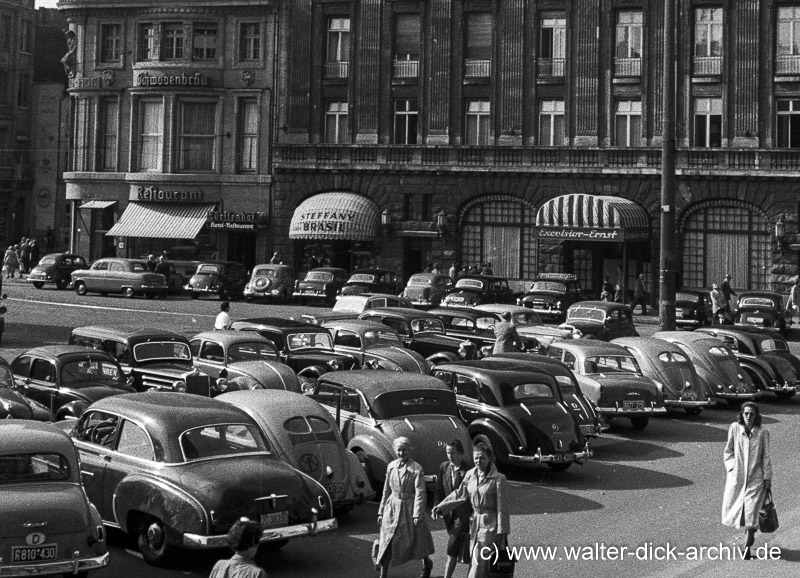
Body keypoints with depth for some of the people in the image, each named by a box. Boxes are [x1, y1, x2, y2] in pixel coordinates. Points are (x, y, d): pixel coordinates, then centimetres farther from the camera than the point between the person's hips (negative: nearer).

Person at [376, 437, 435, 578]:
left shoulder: (416, 469, -11)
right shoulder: (391, 466, 5)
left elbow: (420, 493, -15)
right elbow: (386, 490, 11)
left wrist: (417, 514, -21)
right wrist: (381, 511, 11)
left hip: (409, 507, -4)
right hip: (392, 508, 4)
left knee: (416, 540, 11)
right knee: (387, 542, 0)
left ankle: (427, 564, 39)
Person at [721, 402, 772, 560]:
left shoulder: (762, 433, -4)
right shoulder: (734, 428, -2)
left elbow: (766, 457, 2)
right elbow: (728, 451, 7)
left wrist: (767, 477, 0)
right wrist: (732, 466, -5)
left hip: (755, 477, -1)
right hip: (737, 476, 2)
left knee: (751, 510, -6)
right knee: (732, 509, 5)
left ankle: (747, 546, 6)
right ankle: (749, 533, 35)